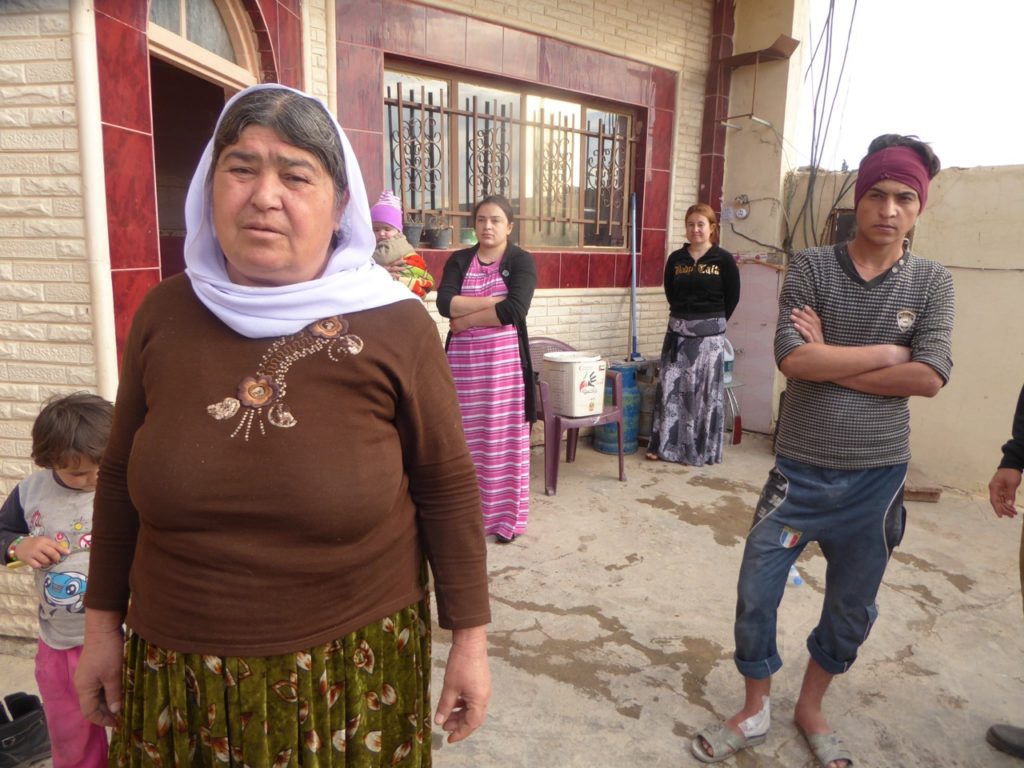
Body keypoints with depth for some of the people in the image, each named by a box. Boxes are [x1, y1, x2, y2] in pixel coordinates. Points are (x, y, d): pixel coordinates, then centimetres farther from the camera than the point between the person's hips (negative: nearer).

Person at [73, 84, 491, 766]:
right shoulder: (164, 315, -3)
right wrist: (103, 624, 10)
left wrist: (470, 638, -3)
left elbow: (448, 489, -7)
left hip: (352, 669, -2)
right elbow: (120, 478, 6)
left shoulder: (397, 326, -13)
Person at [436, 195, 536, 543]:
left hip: (504, 361, -2)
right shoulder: (459, 260, 8)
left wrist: (467, 318, -10)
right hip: (463, 360, 3)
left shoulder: (521, 261, -1)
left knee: (504, 438, 3)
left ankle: (506, 516, 15)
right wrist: (494, 300, -15)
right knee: (466, 438, 6)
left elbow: (514, 310, -17)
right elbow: (445, 303, -9)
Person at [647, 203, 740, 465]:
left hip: (709, 334, -3)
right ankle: (664, 444, 14)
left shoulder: (724, 259, -5)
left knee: (704, 392, 2)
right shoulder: (676, 258, 5)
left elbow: (733, 297, 1)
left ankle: (700, 450, 12)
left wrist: (712, 322, 7)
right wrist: (683, 317, 10)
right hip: (677, 330, 3)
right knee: (670, 387, 4)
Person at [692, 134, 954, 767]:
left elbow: (929, 378, -15)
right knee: (755, 597, 5)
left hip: (878, 476, 2)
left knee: (852, 610, 16)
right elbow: (793, 359, -18)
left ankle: (810, 708, 41)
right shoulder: (811, 267, -5)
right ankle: (756, 711, 30)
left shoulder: (933, 283, -1)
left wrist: (829, 361, -15)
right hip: (800, 469, -1)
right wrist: (887, 353, -13)